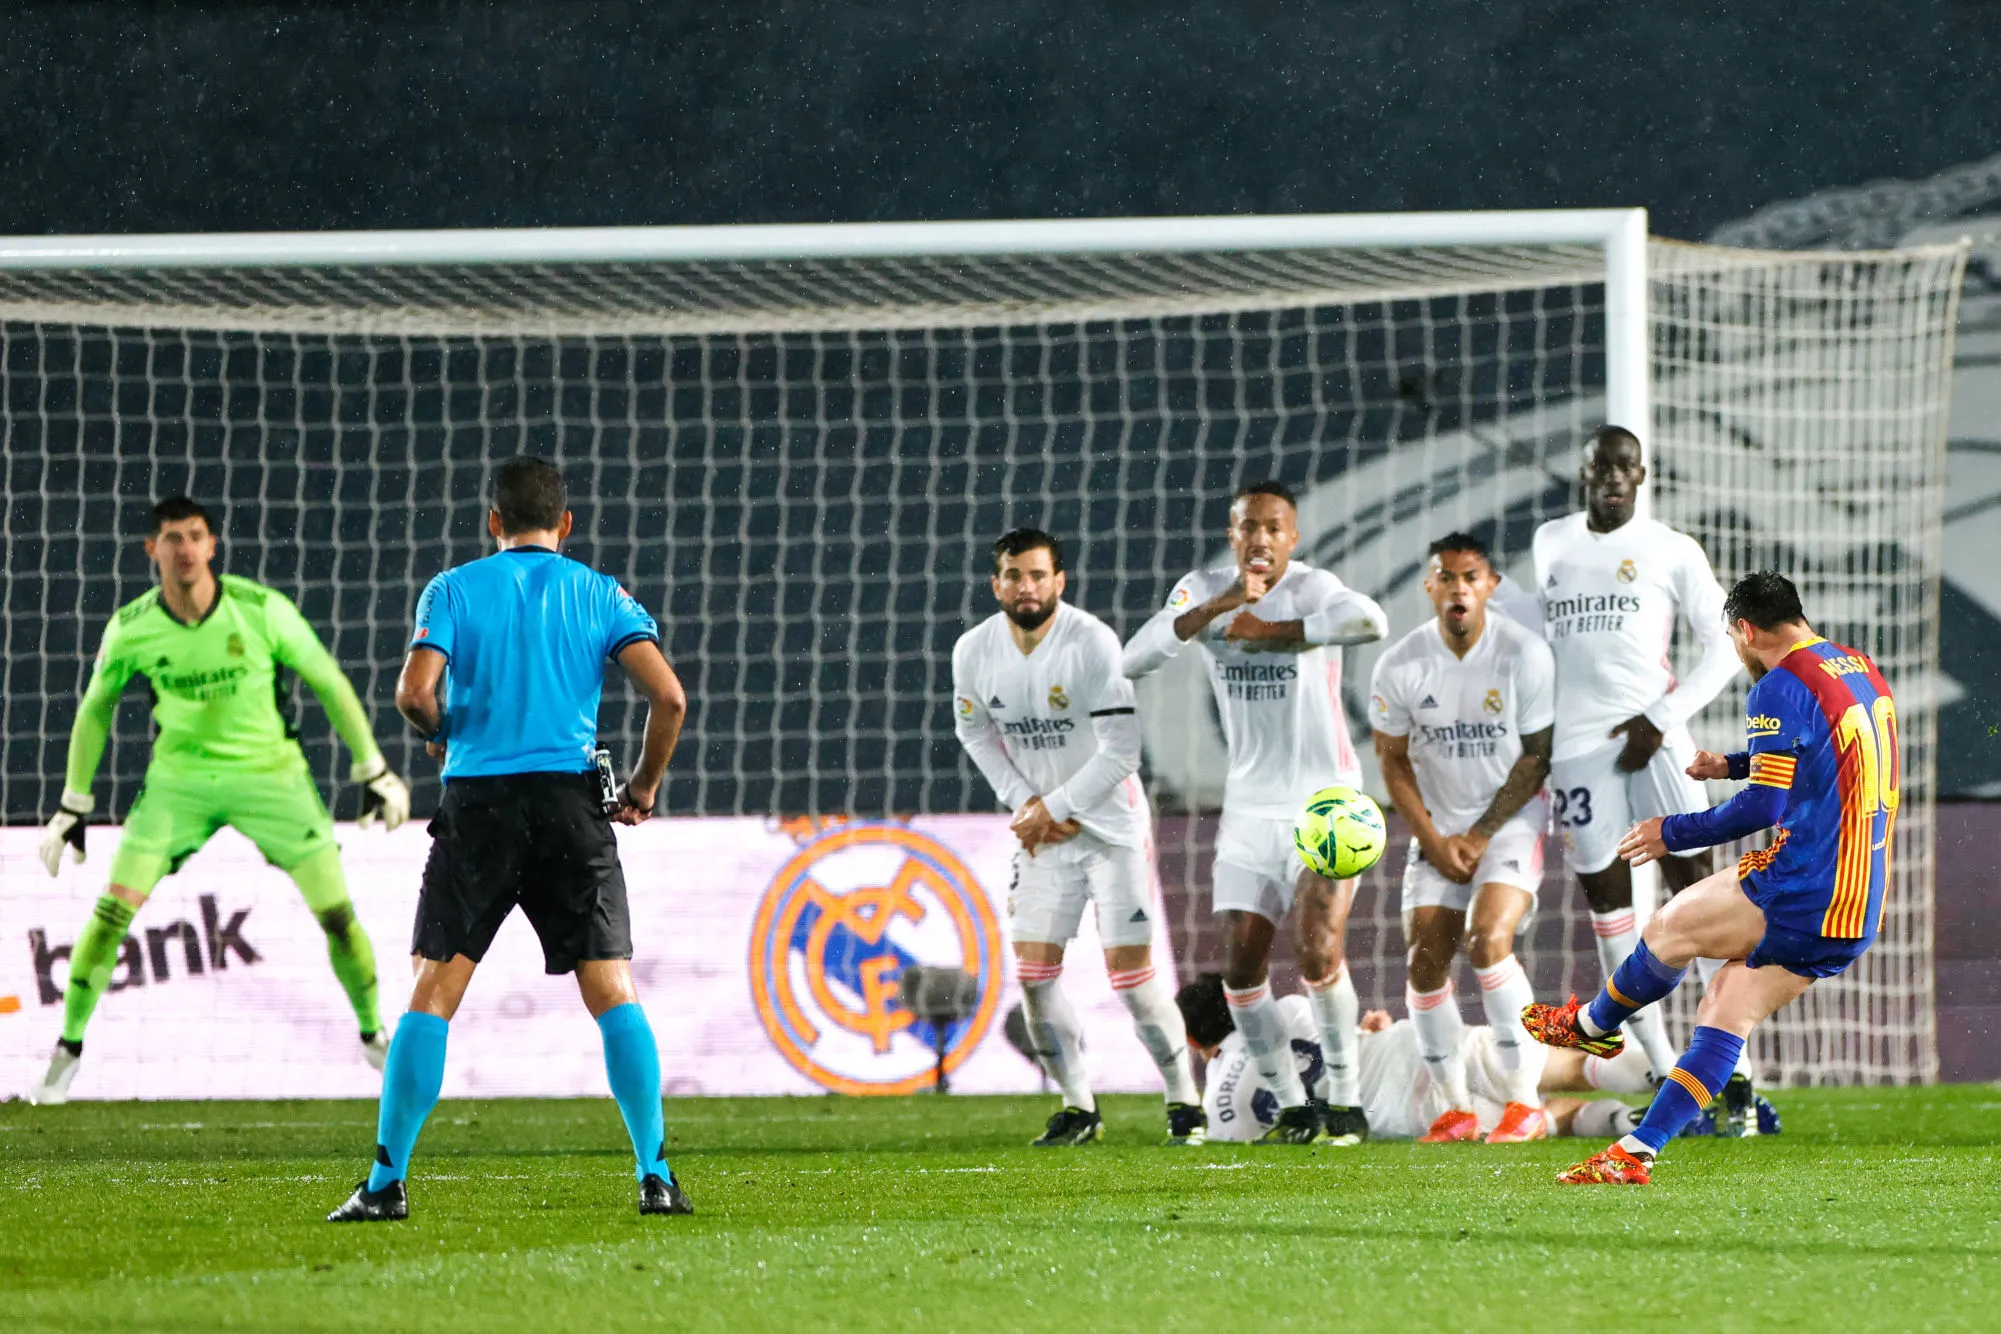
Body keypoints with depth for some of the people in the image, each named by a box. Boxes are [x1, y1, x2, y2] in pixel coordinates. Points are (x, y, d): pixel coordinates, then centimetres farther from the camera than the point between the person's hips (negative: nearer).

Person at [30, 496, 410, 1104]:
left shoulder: (262, 610, -17)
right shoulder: (131, 630, -11)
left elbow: (329, 684, -4)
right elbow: (95, 709, 6)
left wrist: (374, 770, -2)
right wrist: (73, 807, 8)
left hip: (269, 774, -1)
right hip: (179, 780, 1)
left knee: (337, 912, -5)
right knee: (113, 911, -11)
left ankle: (374, 1036, 17)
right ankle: (67, 1049, 2)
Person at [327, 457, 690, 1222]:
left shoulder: (453, 591, 5)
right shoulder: (600, 595, 8)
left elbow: (414, 691, -9)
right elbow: (668, 696, -3)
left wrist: (441, 736, 13)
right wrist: (645, 786, 11)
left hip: (477, 800, -1)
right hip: (570, 800, 1)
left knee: (433, 994, 1)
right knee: (613, 993, 4)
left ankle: (387, 1182, -3)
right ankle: (655, 1175, -3)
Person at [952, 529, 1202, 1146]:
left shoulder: (1092, 643, -20)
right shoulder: (975, 651, -4)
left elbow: (1120, 751, -19)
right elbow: (975, 730, 13)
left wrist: (1055, 807, -16)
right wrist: (1023, 801, 0)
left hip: (1113, 824, -5)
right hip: (1043, 833, 5)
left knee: (1131, 972, -8)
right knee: (1034, 972, -2)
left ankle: (1184, 1103, 7)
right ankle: (1078, 1106, 13)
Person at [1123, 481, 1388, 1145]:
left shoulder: (1309, 589, -13)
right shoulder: (1203, 590, 1)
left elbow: (1369, 621, -37)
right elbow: (1135, 660, -15)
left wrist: (1270, 630, -26)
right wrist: (1218, 606, -25)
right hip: (1250, 803, 5)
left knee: (1319, 953, -17)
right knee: (1241, 964, 1)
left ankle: (1346, 1101, -1)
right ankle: (1293, 1106, 15)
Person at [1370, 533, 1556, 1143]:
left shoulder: (1524, 655, -12)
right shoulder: (1399, 667, -6)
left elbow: (1536, 756, -7)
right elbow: (1393, 760, 4)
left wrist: (1481, 836, -11)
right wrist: (1433, 839, -6)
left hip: (1511, 820, -3)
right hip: (1438, 826, 3)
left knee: (1488, 938, -23)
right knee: (1425, 961, -6)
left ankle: (1525, 1100, -17)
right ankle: (1456, 1109, 7)